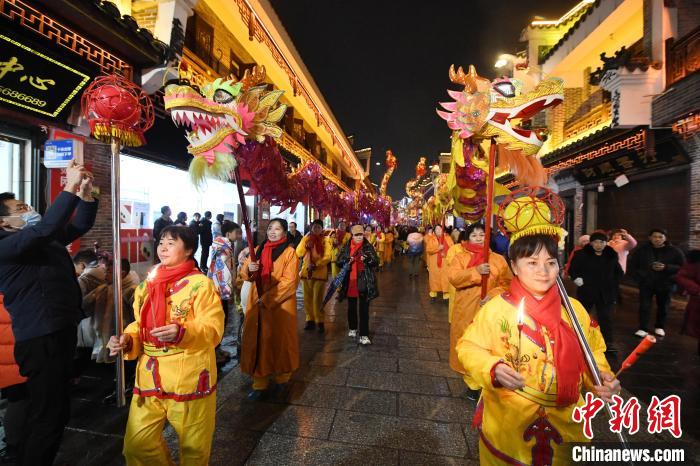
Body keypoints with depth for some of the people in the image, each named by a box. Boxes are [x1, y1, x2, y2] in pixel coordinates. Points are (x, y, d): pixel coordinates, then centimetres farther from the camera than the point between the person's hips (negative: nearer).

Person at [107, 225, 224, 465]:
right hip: (149, 376, 6)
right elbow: (140, 325, 17)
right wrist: (128, 340, -3)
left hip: (189, 377, -5)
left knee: (193, 446, 13)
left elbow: (213, 329, -17)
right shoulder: (147, 284, 9)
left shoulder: (201, 284, -12)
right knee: (136, 445, 15)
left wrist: (182, 332, -34)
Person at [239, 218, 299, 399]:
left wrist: (267, 299, -18)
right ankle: (260, 382, 17)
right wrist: (248, 268, -14)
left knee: (280, 340, 6)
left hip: (280, 304, -4)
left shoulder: (289, 252, -7)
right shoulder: (258, 249, 9)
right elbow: (245, 274, 9)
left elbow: (289, 281, -14)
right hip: (256, 303, 5)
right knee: (258, 340, 6)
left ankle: (282, 378, 27)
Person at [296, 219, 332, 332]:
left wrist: (315, 265, -20)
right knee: (307, 298, 8)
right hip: (306, 272, 3)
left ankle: (320, 321, 7)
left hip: (319, 273, -3)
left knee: (317, 299, -5)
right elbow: (298, 253, 0)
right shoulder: (306, 239, 8)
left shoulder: (325, 241, 0)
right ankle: (310, 320, 20)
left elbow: (327, 257, -10)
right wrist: (305, 246, -16)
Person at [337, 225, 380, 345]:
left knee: (364, 309, 0)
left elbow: (376, 262, -3)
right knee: (351, 307, 16)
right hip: (350, 282, 2)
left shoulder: (368, 247, -1)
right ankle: (352, 328, 36)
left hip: (365, 282, -2)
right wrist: (348, 260, -17)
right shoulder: (346, 247, 2)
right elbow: (339, 261, 3)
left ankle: (364, 335, 5)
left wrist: (367, 259, -24)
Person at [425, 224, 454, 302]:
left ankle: (446, 295, 7)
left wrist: (446, 253, -15)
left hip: (446, 263, 1)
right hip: (434, 263, 0)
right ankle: (433, 294, 16)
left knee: (446, 278, -1)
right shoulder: (431, 239, 3)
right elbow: (428, 249, -9)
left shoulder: (448, 238, 7)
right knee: (435, 277, 5)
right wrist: (438, 248, -20)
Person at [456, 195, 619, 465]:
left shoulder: (574, 309, -4)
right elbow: (468, 347, -13)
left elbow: (592, 351, 8)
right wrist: (494, 369, -30)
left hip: (562, 423, 4)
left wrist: (600, 377, -11)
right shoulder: (496, 308, -17)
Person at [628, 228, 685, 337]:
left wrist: (666, 267, -20)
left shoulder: (674, 251, -4)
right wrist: (638, 278, -1)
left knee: (663, 307, 12)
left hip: (665, 284, 0)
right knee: (644, 306, -3)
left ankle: (659, 327, 31)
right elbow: (631, 265, 8)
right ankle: (643, 329, 3)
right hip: (646, 283, 0)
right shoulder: (641, 250, -1)